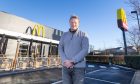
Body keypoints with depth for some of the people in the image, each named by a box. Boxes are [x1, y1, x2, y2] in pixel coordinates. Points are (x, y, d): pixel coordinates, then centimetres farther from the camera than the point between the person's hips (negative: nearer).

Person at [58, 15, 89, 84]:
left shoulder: (83, 35, 1)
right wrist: (65, 61, -13)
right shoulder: (64, 35, 10)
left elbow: (85, 50, -11)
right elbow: (60, 49, 4)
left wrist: (72, 61, -19)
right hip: (66, 66, 3)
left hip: (79, 67, -2)